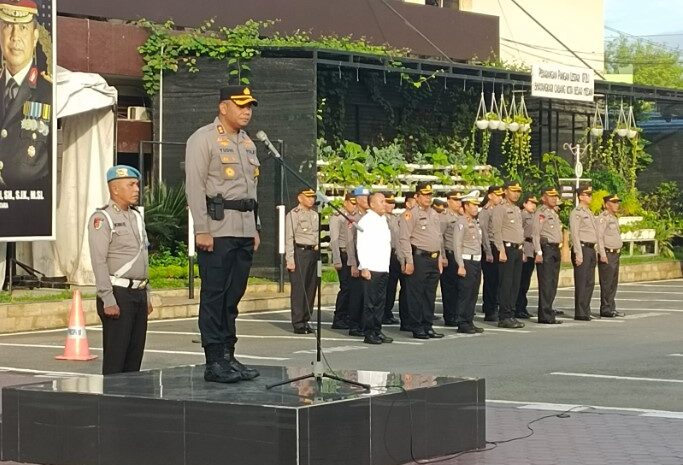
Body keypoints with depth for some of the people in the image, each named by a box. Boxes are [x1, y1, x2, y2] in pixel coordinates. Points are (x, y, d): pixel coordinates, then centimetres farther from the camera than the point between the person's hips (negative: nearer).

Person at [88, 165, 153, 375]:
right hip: (118, 294, -8)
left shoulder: (136, 217, 17)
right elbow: (99, 263, -14)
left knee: (135, 356, 9)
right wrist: (108, 300, -20)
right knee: (115, 358, -7)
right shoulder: (102, 218, -8)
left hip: (139, 293, 8)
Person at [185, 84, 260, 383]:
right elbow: (194, 186, -10)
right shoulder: (204, 139, -4)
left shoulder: (247, 143, 19)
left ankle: (228, 357, 15)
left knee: (233, 297, 10)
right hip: (217, 230, -7)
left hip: (244, 231, 7)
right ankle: (214, 362, -3)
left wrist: (255, 229, 19)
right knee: (214, 296, -5)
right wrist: (201, 230, -15)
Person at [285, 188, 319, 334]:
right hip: (299, 252, -7)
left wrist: (318, 245, 10)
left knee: (311, 287, 7)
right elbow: (289, 238, -8)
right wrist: (290, 259, -14)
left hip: (313, 252, 7)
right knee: (299, 288, -8)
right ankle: (298, 323, -7)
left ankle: (306, 320, 15)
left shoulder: (315, 215, 17)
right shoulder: (293, 215, -4)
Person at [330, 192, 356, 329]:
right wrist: (337, 261, -13)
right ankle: (338, 320, -2)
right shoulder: (337, 217, -4)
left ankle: (346, 317, 13)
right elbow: (334, 240, -8)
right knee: (345, 287, -8)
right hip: (343, 255, -6)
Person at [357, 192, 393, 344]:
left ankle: (377, 331, 14)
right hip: (371, 269, -7)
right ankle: (369, 333, -2)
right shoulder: (366, 221, -6)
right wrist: (364, 267, -16)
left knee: (380, 301, 8)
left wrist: (387, 266, 15)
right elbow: (361, 246, -10)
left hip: (383, 269, 7)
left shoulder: (384, 221, 17)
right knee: (370, 302, -5)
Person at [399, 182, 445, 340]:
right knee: (416, 294, -4)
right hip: (419, 257, -7)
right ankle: (416, 328, 0)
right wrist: (409, 261, -17)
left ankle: (427, 326, 17)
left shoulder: (434, 214, 17)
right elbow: (404, 239, -12)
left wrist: (440, 258, 18)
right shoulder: (410, 214, -7)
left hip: (434, 259, 8)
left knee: (430, 295, 10)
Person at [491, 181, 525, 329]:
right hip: (507, 248, -8)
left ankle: (511, 315, 12)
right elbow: (496, 231, -13)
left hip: (518, 249, 8)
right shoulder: (500, 208, -7)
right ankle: (504, 317, -6)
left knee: (515, 284, 8)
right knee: (506, 284, -8)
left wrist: (522, 250, 19)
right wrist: (502, 251, -19)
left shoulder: (517, 209, 20)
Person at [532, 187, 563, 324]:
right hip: (546, 248, -9)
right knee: (546, 283, -9)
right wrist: (538, 252, -21)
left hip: (555, 250, 9)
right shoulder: (541, 213, -9)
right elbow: (535, 233, -15)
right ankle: (545, 316, -9)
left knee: (553, 284, 10)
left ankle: (547, 312, 15)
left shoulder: (554, 213, 21)